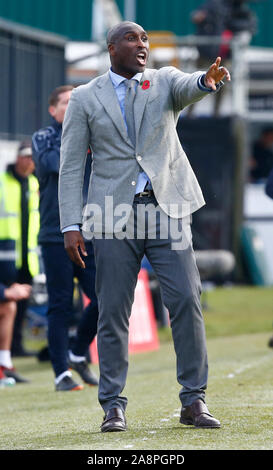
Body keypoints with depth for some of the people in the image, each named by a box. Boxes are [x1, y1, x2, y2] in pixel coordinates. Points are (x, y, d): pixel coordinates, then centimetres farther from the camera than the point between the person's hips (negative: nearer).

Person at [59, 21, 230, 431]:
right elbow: (71, 166, 6)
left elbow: (189, 88, -15)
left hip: (166, 208, 1)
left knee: (186, 300, -7)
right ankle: (113, 405, 7)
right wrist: (71, 226, -4)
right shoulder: (85, 98, 8)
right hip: (115, 214, 0)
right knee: (113, 311, 0)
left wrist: (208, 80, -40)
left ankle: (194, 401, 0)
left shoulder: (165, 81, 10)